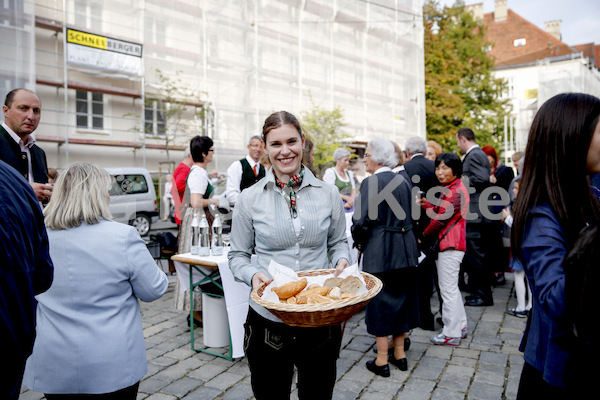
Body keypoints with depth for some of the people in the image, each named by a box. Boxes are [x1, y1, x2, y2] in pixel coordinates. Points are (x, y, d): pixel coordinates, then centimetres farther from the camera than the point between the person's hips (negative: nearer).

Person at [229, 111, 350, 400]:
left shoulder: (328, 194, 1)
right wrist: (253, 275, -17)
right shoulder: (250, 199, -3)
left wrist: (342, 260, -9)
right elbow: (238, 255, 3)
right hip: (269, 319, -1)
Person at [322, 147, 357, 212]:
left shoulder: (349, 173, 18)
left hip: (349, 208, 6)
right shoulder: (330, 172, -3)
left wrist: (351, 201, -5)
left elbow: (354, 190, 15)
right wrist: (346, 198, -8)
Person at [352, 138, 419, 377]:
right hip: (405, 249, 7)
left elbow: (362, 221, -19)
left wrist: (359, 243, -1)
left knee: (380, 301, 4)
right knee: (400, 297, 16)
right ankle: (400, 354, 28)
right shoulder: (403, 182, 6)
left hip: (379, 250, -6)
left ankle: (382, 361, 14)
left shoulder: (371, 183, -15)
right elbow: (411, 216, 11)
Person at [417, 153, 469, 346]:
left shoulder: (455, 192, -18)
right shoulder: (448, 189, 16)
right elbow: (440, 212, 13)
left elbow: (441, 219, -18)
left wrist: (424, 236, -7)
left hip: (450, 246, -11)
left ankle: (451, 334, 8)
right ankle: (460, 326, 31)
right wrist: (425, 204, -2)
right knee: (451, 287, 19)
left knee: (448, 289, -3)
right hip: (448, 244, 11)